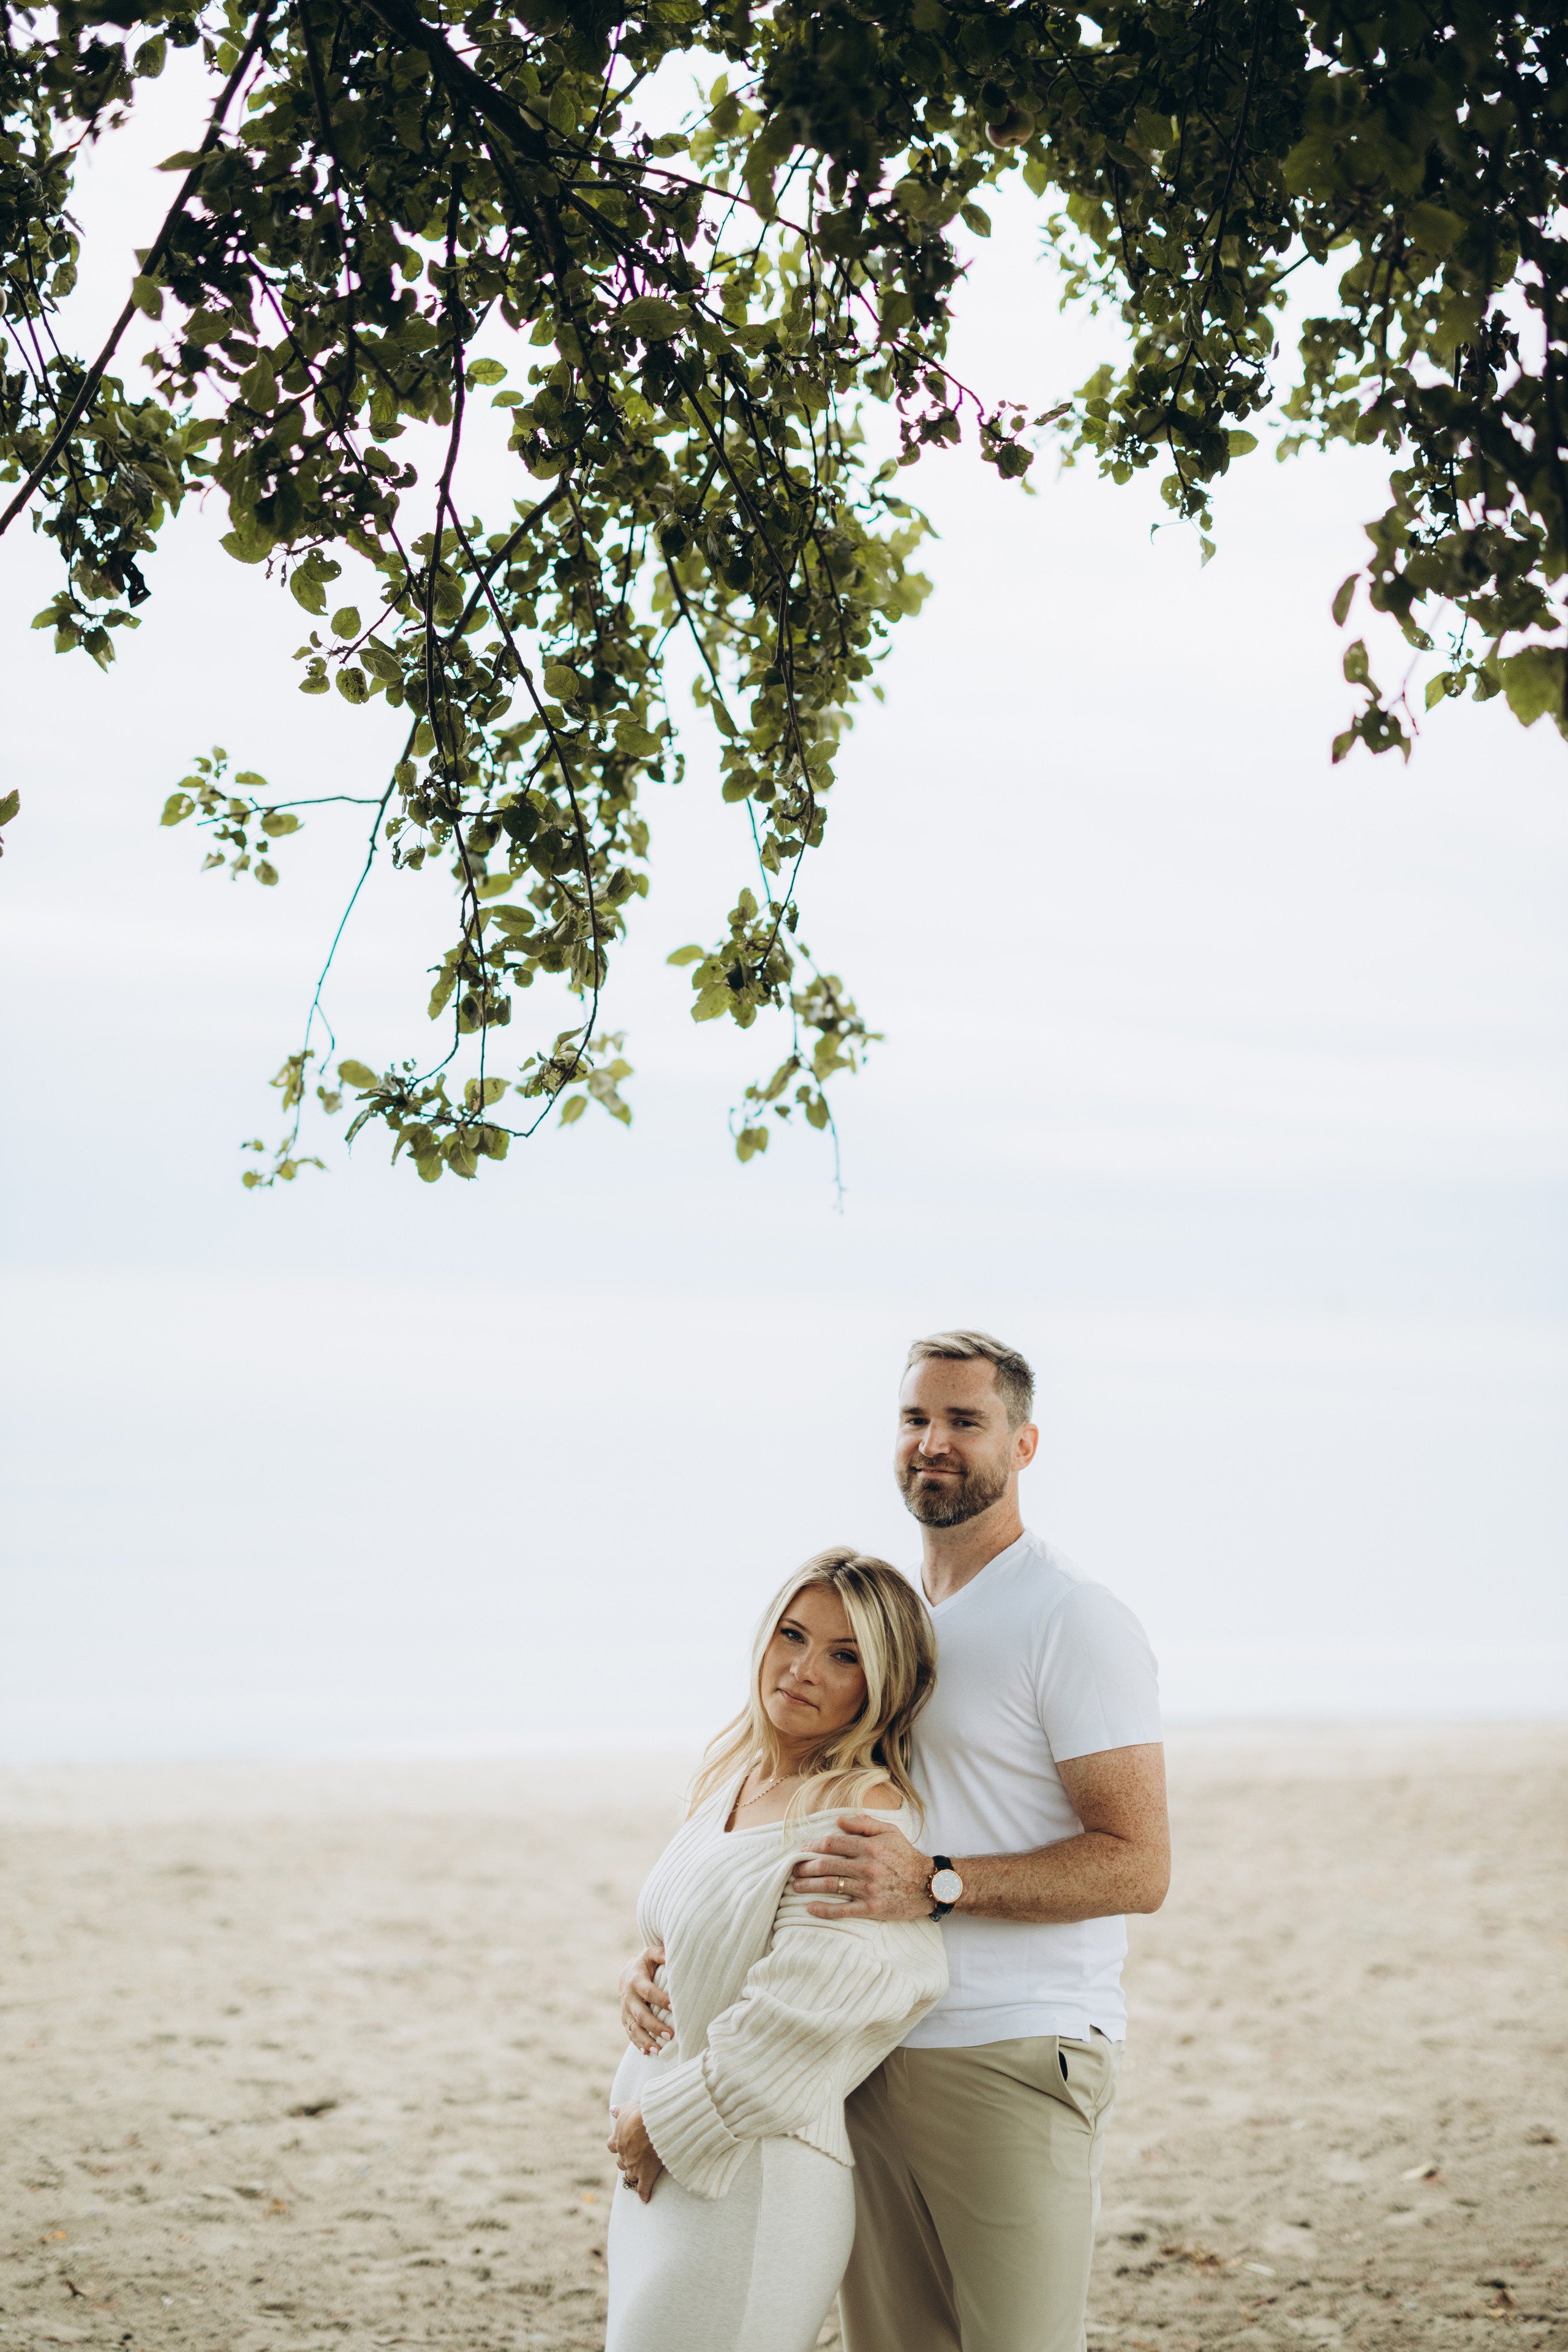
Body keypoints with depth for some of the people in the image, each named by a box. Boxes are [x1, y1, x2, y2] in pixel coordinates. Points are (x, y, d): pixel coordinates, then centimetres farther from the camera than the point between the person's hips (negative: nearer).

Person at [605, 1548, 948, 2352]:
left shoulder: (862, 1816, -18)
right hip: (657, 2170, 9)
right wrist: (646, 1976, 6)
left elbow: (802, 2021, -22)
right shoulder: (731, 1779, 8)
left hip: (750, 2190, -9)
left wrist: (663, 2125, -12)